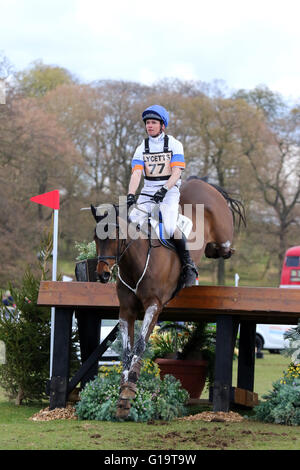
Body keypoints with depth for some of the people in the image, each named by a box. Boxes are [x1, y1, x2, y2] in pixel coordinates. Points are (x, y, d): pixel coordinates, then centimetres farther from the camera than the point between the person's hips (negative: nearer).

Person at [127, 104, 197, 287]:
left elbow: (176, 173, -9)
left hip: (169, 192, -4)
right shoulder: (142, 148, 10)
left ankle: (188, 265, -12)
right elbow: (137, 173, -3)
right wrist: (130, 195, -20)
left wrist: (164, 189, -25)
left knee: (170, 227, -27)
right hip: (147, 193, 4)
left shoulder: (174, 144, 2)